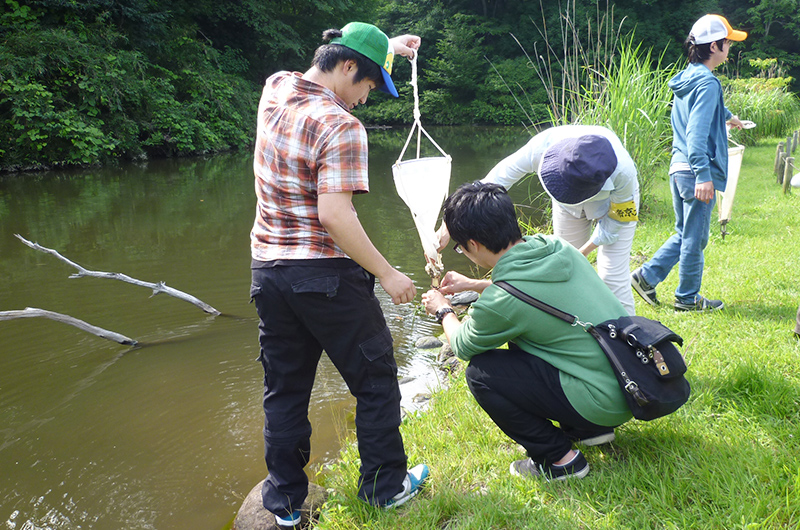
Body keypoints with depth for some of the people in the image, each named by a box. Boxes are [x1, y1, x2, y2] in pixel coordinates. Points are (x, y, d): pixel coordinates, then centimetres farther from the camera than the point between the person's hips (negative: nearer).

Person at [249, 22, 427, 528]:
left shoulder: (276, 88, 6)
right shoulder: (341, 127, -18)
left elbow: (334, 63, 26)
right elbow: (334, 215, -24)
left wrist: (388, 45, 30)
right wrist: (387, 274, -16)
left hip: (269, 270, 7)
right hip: (326, 274, -7)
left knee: (285, 389, 16)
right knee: (375, 378, 12)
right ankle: (387, 486, 25)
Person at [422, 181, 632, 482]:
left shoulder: (499, 303, -22)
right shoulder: (555, 246, -1)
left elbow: (463, 346, 2)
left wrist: (443, 311, 20)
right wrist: (473, 285, 27)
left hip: (605, 402, -8)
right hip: (631, 380, 8)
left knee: (480, 372, -5)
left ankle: (559, 459, 5)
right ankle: (587, 429, 23)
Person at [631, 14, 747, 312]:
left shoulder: (686, 79, 16)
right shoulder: (707, 82, -14)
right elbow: (697, 132, -23)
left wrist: (727, 116, 58)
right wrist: (703, 176, -27)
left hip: (679, 167, 9)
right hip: (696, 171, -9)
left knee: (684, 234, 20)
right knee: (694, 238, 3)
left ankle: (646, 276, 16)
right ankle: (687, 298, 14)